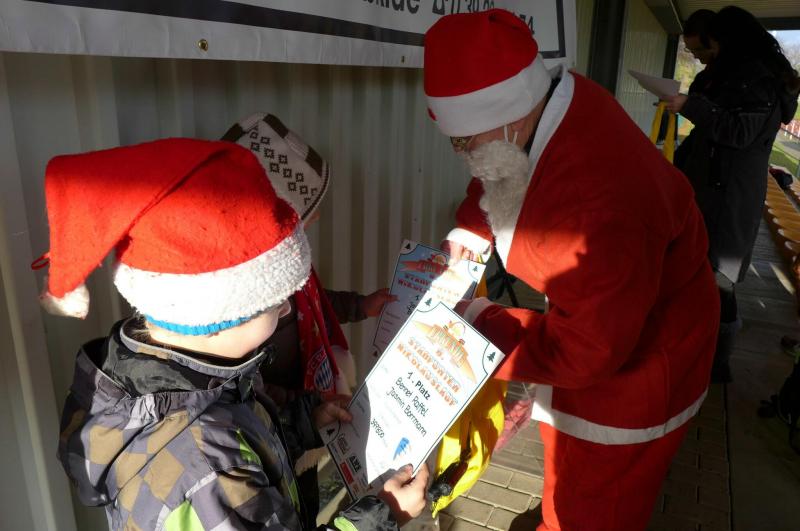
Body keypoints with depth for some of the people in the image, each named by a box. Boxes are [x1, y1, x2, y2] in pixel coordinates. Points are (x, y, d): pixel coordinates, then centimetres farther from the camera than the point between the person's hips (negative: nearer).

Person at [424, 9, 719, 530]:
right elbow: (497, 178, 6)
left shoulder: (597, 206, -43)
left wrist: (482, 322, -23)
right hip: (596, 313, 9)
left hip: (635, 356, -8)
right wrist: (471, 229, -11)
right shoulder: (550, 103, -15)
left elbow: (583, 353, -33)